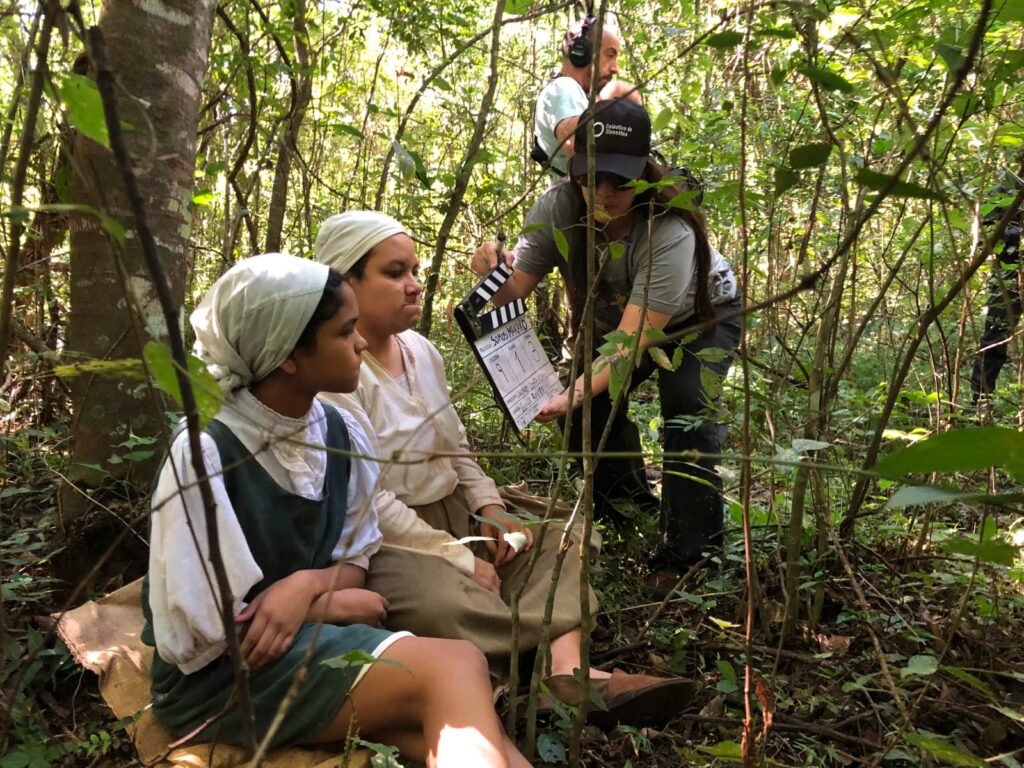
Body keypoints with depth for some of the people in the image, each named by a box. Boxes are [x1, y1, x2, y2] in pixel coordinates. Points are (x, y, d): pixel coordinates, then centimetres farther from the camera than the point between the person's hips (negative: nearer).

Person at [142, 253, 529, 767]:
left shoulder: (341, 436, -2)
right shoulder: (205, 454, -20)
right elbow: (196, 635, -19)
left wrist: (307, 586, -15)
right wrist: (335, 605, -11)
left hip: (316, 641, 5)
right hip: (222, 679, -5)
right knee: (455, 668, -23)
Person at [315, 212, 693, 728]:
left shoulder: (422, 350, 8)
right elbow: (367, 501, -21)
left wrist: (491, 509, -3)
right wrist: (459, 558, -19)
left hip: (454, 514, 9)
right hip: (383, 539, -8)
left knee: (557, 539, -5)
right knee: (448, 603, -37)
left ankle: (568, 671, -29)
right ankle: (572, 661, -20)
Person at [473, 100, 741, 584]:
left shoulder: (670, 232, -42)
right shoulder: (557, 208, -28)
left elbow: (631, 342, -44)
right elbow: (517, 287, -28)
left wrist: (575, 394, -59)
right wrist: (495, 275, -52)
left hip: (700, 316, -4)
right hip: (614, 316, 5)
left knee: (687, 411, -27)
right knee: (592, 414, -9)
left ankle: (687, 556, -15)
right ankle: (633, 510, 19)